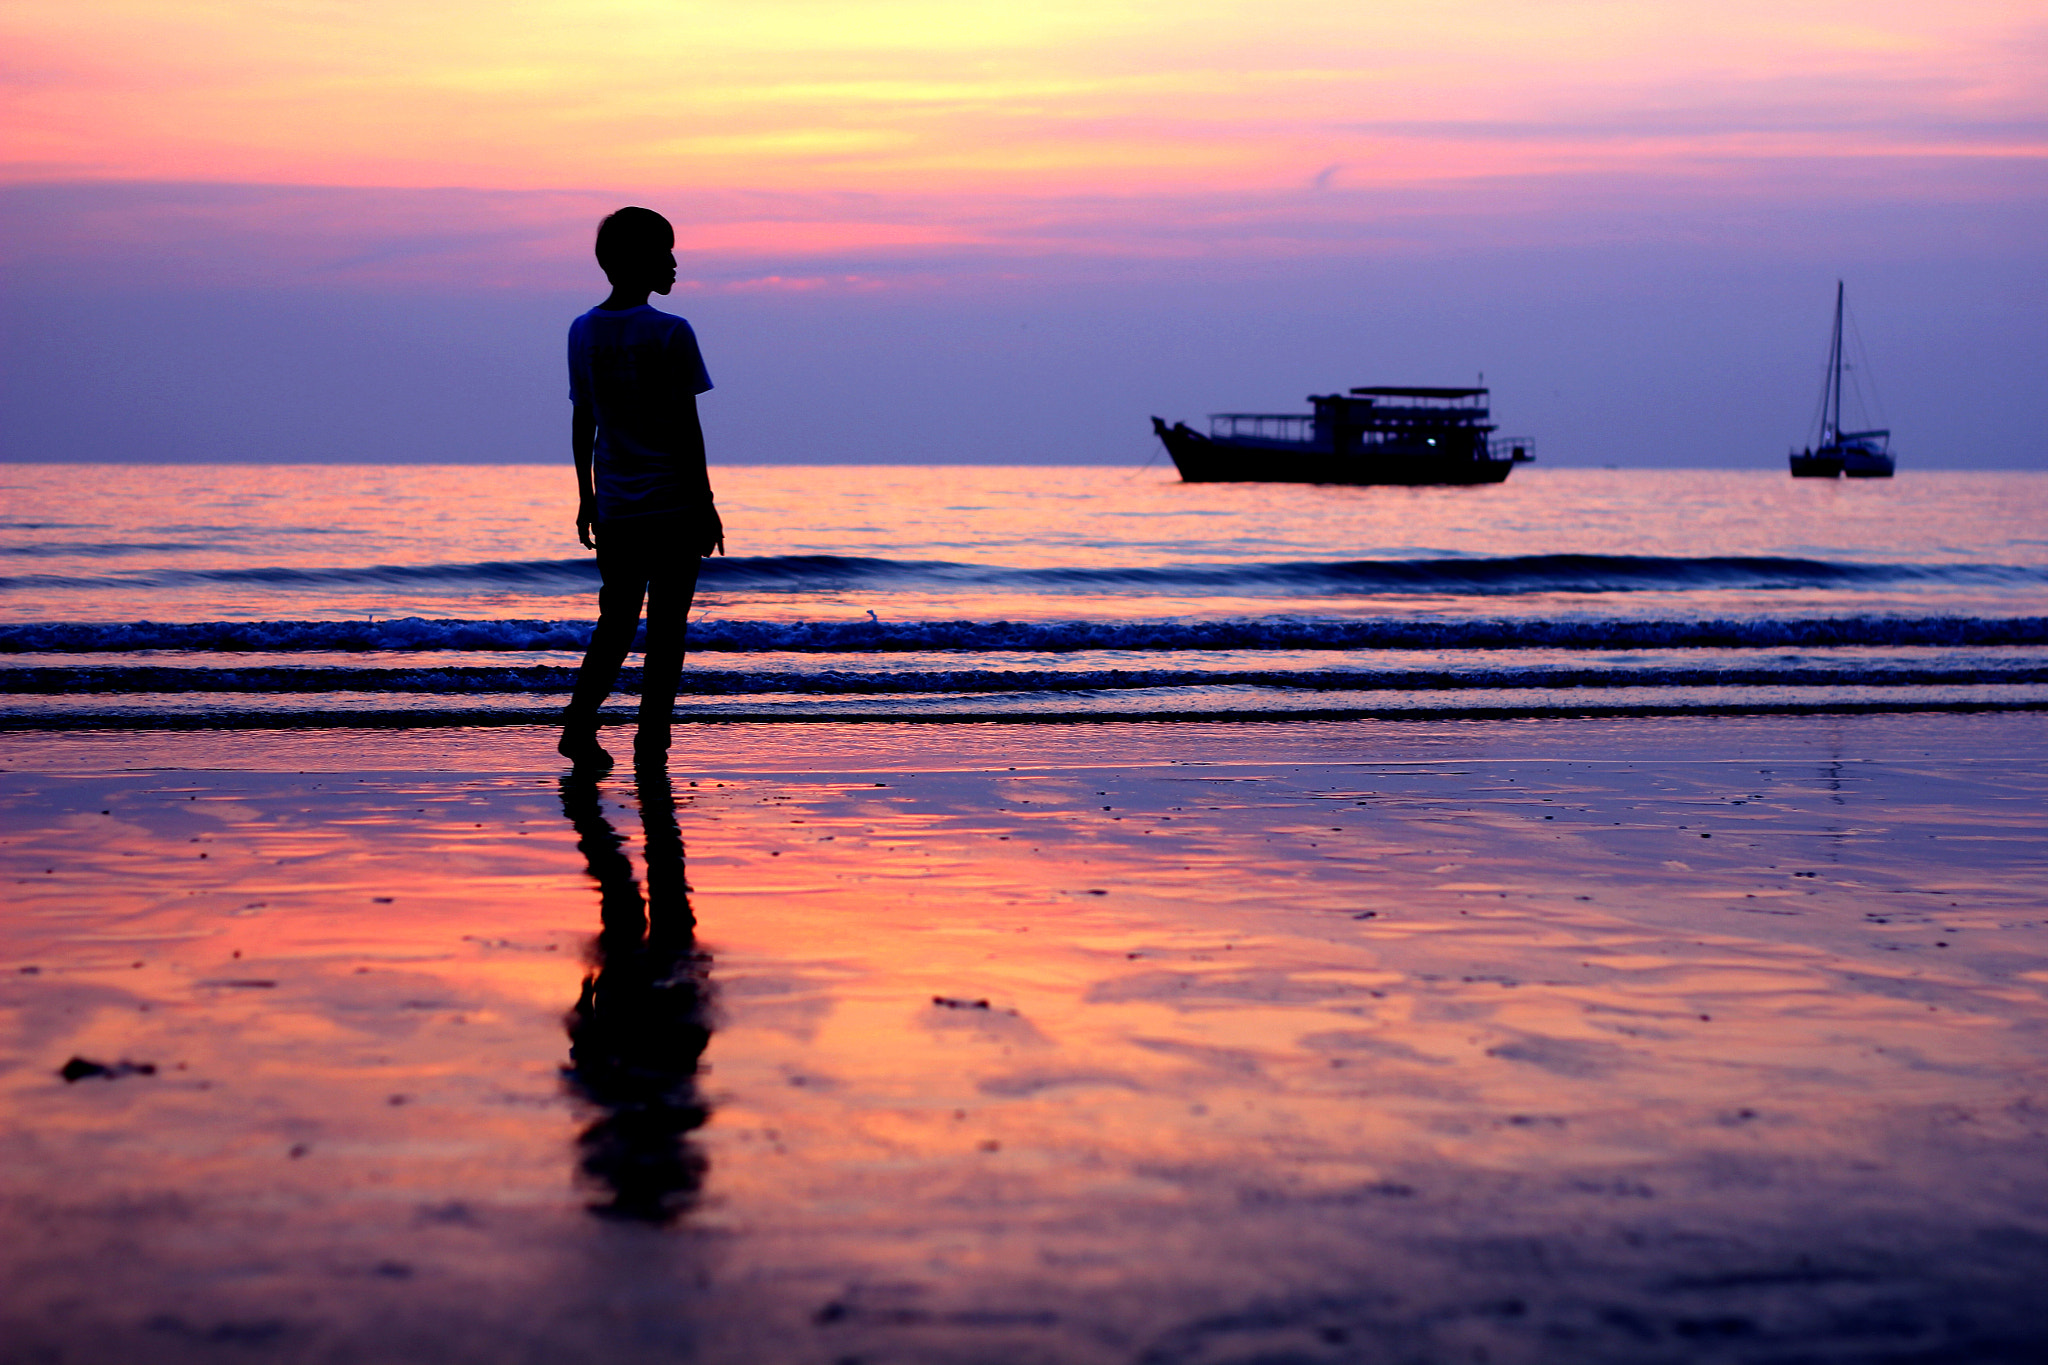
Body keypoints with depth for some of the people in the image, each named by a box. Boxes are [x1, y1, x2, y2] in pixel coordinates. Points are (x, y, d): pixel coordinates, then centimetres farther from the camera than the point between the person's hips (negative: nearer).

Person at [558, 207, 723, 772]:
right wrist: (706, 504, -4)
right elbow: (686, 427, -10)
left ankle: (579, 723, -2)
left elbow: (582, 422, 10)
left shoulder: (583, 332, 6)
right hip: (673, 506, -5)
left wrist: (586, 497, 17)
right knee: (666, 628, 4)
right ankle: (651, 743, 6)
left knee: (616, 623, 13)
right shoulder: (670, 333, -10)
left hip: (613, 509, 5)